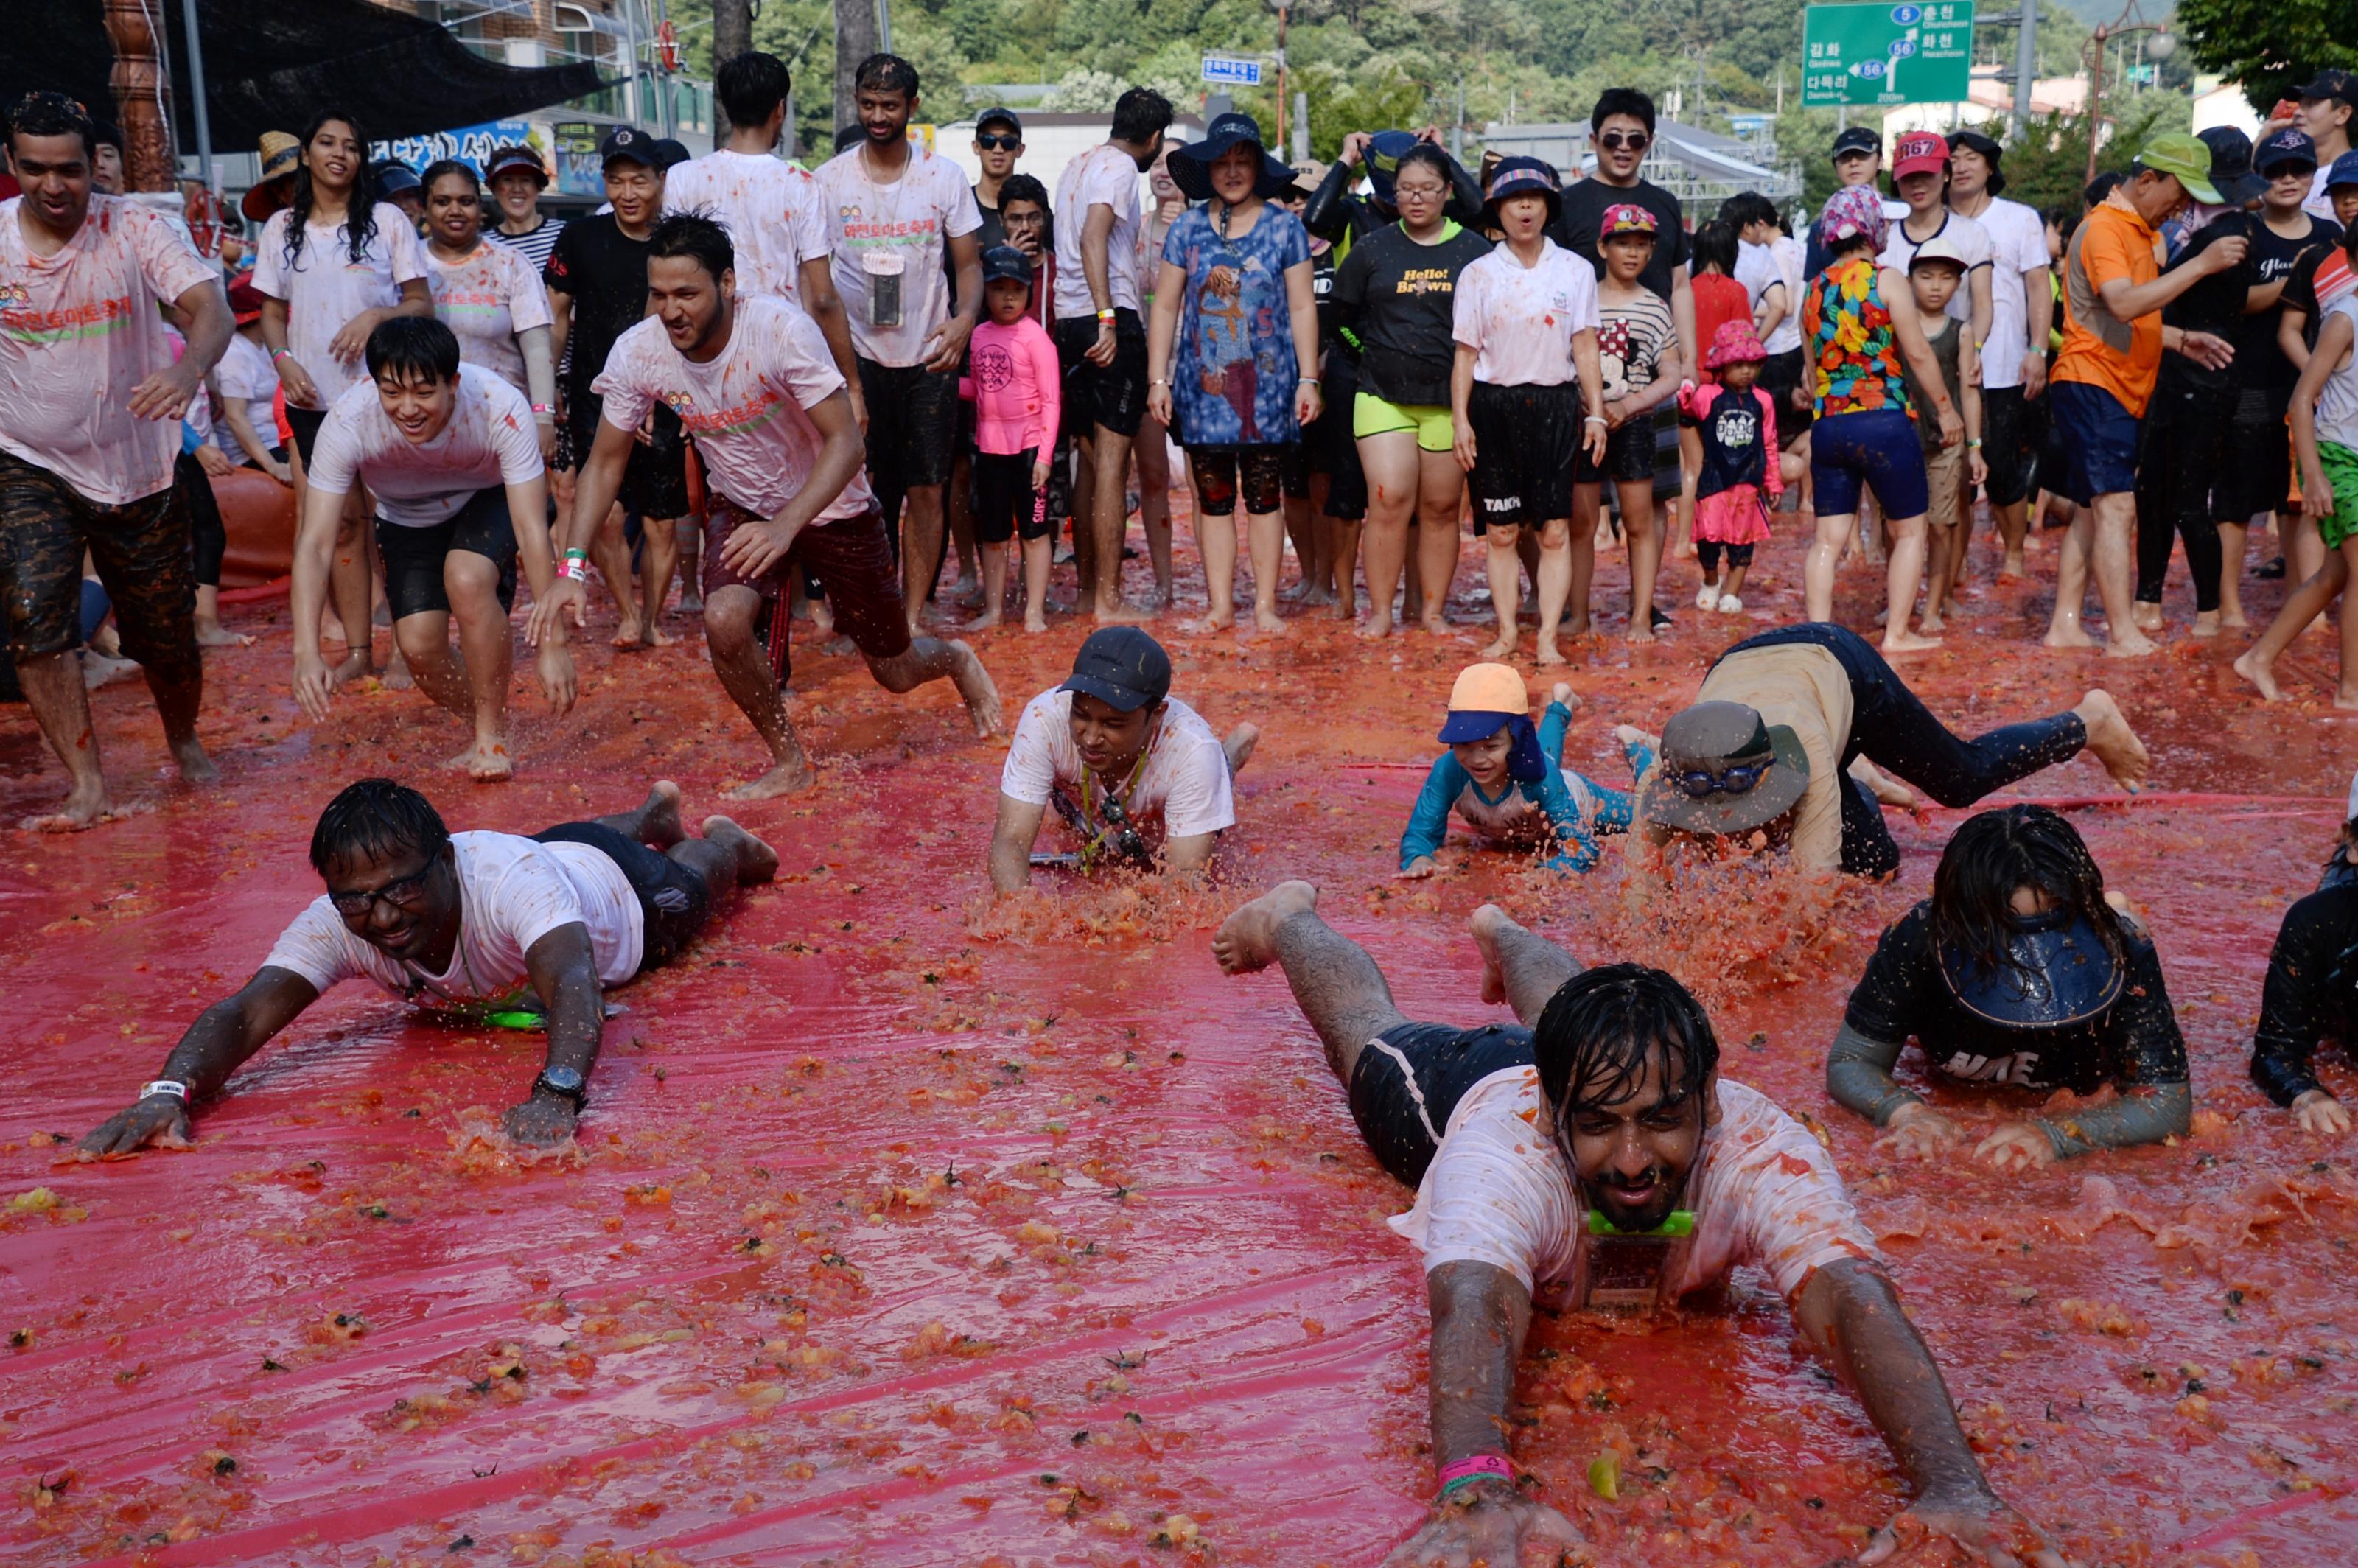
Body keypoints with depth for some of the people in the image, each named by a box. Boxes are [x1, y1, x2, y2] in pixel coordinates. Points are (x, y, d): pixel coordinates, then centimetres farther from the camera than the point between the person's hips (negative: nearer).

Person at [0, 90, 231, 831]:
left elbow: (211, 310, -27)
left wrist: (189, 368, -48)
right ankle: (86, 787, -11)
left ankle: (184, 741, 39)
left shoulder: (135, 229, -12)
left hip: (135, 464, 0)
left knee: (166, 631, 9)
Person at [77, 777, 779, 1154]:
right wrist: (171, 1091, -69)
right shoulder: (336, 924, -41)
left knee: (685, 886, 31)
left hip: (616, 889, -5)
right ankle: (654, 812, 73)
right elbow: (243, 1015, -48)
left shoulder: (507, 880, -53)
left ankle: (728, 842, 66)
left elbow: (575, 985, -67)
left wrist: (557, 1091, -87)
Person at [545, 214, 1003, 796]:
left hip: (831, 505, -2)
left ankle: (954, 660, 49)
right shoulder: (636, 353, -20)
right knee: (724, 620, -28)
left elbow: (846, 443, -32)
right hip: (741, 506, 3)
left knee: (896, 672, 9)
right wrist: (571, 570, -21)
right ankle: (789, 763, -3)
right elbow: (605, 463, -9)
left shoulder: (781, 330, -32)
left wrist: (786, 526, -46)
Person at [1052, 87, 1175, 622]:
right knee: (1112, 462, -8)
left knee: (1090, 461, 14)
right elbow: (1093, 239, -20)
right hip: (1109, 322, -9)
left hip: (1069, 322, 9)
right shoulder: (1120, 167, -6)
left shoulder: (1077, 165, 20)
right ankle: (1108, 599, -9)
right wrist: (1107, 317, -27)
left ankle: (1087, 588, 17)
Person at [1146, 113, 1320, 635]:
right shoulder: (1187, 228, 6)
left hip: (1266, 382, -1)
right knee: (1213, 497, 4)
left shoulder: (1284, 227, 3)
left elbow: (1302, 307, 3)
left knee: (1264, 494, 1)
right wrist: (1157, 380, 1)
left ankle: (1266, 604, 8)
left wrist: (1308, 380, -3)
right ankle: (1221, 606, 10)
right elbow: (1165, 307, 7)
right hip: (1202, 382, 1)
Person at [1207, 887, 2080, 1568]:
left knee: (1561, 1016, 39)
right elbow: (1476, 1305, -71)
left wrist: (1952, 1487, -81)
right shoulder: (1505, 1149, -55)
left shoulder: (1759, 1152, -50)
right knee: (1368, 1030, 32)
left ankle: (1500, 933, 72)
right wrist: (1476, 1491, -91)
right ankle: (1290, 916, 62)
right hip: (1462, 1093, -2)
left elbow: (1850, 1297, -63)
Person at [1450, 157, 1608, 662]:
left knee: (1555, 531, -3)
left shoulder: (1575, 270, 5)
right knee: (1502, 531, 3)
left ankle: (1548, 636, 0)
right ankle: (1507, 631, 10)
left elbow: (1585, 348, 5)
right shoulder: (1478, 274, 5)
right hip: (1494, 406, 0)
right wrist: (1460, 419, -2)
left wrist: (1596, 413, -1)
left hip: (1554, 406, 0)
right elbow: (1466, 353, 5)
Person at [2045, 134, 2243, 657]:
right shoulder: (2103, 228, -12)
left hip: (2121, 392, 10)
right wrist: (2201, 265, -29)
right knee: (2115, 507, -14)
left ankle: (2065, 626, 10)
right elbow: (2124, 305, -28)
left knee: (2094, 512, 8)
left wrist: (2183, 340, 9)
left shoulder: (2140, 231, 20)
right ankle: (2124, 636, -16)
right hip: (2091, 383, -10)